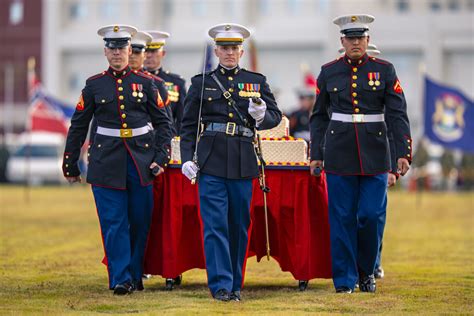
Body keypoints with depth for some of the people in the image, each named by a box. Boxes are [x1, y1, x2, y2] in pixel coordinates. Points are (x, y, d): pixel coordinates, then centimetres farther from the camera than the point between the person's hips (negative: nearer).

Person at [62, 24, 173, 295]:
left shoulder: (145, 83, 5)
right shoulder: (94, 85, 5)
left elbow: (163, 123, 8)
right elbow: (78, 127, 9)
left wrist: (161, 158, -3)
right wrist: (70, 166, 9)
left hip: (141, 161, 1)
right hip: (107, 161, -1)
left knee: (141, 221, 4)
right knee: (114, 223, -5)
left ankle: (136, 275, 17)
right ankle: (120, 279, -4)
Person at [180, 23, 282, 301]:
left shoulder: (257, 81, 10)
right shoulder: (201, 82, 8)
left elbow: (276, 116, 8)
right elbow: (188, 125, 9)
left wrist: (261, 116, -15)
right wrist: (187, 158, -1)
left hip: (243, 163, 1)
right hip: (211, 163, -1)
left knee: (239, 225, 6)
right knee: (215, 224, -7)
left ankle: (236, 284, 16)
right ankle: (221, 285, -7)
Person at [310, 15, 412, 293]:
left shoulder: (385, 70, 2)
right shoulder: (329, 72, 6)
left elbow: (398, 114, -2)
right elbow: (319, 116, 11)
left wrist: (403, 153, -11)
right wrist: (316, 154, 7)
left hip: (375, 156, -1)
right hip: (340, 155, 1)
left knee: (372, 215, -4)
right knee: (343, 218, 0)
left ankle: (367, 270, 18)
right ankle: (345, 280, 7)